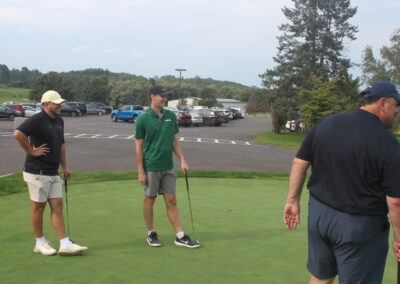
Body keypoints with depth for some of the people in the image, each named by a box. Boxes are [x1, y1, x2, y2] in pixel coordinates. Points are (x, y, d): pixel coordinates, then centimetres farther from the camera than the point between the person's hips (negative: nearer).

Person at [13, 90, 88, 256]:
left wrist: (64, 166, 20)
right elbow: (18, 133, -29)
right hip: (37, 172, -8)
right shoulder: (37, 120, -15)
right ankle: (40, 243, 18)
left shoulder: (59, 121, 13)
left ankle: (65, 244, 6)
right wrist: (32, 151, -20)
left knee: (57, 206, 5)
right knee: (39, 207, 4)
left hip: (53, 173, 8)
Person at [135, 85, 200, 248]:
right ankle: (151, 233, 23)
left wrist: (182, 161, 3)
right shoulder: (143, 119, -9)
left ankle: (180, 236, 7)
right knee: (150, 199, 9)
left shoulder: (170, 116, 5)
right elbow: (139, 146, -8)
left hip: (168, 167, 4)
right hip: (151, 168, -4)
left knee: (171, 201, 5)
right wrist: (140, 171, -10)